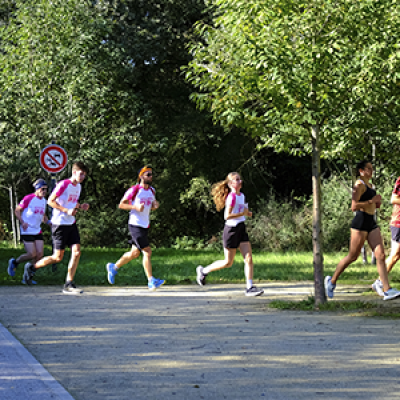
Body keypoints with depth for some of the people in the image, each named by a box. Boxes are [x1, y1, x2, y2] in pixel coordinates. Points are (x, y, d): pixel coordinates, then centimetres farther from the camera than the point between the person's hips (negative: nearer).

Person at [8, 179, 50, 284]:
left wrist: (49, 222, 4)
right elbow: (17, 210, -4)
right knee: (32, 254, -12)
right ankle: (14, 262, 18)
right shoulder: (28, 198, -10)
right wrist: (22, 222, -18)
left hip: (37, 231, 7)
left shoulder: (43, 200, 11)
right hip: (27, 231, -7)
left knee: (39, 254, -4)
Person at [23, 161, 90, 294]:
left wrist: (80, 206, 3)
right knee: (58, 257, -5)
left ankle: (68, 285, 0)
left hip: (71, 224, 8)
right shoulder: (63, 185, -14)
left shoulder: (78, 186, 11)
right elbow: (50, 201, -14)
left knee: (76, 252, -5)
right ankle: (32, 267, 18)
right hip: (59, 224, -8)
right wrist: (66, 211, -22)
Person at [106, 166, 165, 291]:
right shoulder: (134, 190, -11)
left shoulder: (152, 190, 11)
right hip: (135, 225, -8)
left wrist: (155, 206, 0)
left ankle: (113, 267, 35)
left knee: (135, 253, 15)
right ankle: (151, 282, -11)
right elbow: (121, 204, -8)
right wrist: (136, 207, -22)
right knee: (147, 251, -13)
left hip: (145, 226, 8)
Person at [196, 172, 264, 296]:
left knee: (249, 258, -3)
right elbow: (227, 216, -22)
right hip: (231, 230, -8)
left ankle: (249, 287, -1)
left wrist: (247, 213, 8)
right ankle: (203, 270, 22)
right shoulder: (232, 197, -16)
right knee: (228, 262, 3)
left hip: (241, 229, 8)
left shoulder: (241, 196, 10)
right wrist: (242, 213, -22)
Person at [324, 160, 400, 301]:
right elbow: (354, 206, -19)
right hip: (360, 222, -8)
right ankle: (332, 281, 19)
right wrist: (371, 201, -18)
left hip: (371, 223, 8)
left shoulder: (369, 185, 19)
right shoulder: (359, 184, -9)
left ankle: (387, 290, -10)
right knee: (352, 257, 0)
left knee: (381, 255, -4)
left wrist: (376, 204, 9)